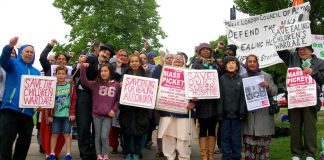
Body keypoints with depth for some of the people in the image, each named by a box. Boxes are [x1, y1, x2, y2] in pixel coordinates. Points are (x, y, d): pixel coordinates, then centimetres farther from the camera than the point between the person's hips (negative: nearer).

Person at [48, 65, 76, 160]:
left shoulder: (71, 86, 0)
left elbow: (73, 100, -1)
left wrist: (72, 113, -7)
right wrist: (50, 115, 0)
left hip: (67, 114, -1)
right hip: (55, 114, 1)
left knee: (67, 134, 3)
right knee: (54, 134, 4)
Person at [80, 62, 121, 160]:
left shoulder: (116, 85, 1)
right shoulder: (95, 84, 2)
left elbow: (118, 100, 6)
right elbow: (84, 81, -7)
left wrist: (114, 110, -6)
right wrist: (83, 68, -17)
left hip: (108, 115, -2)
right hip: (96, 114, 2)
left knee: (104, 136, -4)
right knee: (97, 136, 10)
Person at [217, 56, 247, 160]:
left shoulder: (241, 80, 3)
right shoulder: (222, 79, 3)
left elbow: (243, 97, 0)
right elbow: (219, 97, -1)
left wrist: (242, 113, -7)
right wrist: (220, 113, -7)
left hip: (236, 114, 0)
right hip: (225, 114, 0)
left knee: (236, 138, 7)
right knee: (225, 137, 6)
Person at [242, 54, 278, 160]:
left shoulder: (267, 76, 8)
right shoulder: (242, 77, 9)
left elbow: (275, 92, 6)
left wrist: (268, 86, -14)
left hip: (263, 114, -1)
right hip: (248, 114, 1)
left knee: (263, 142, 0)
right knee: (249, 142, 1)